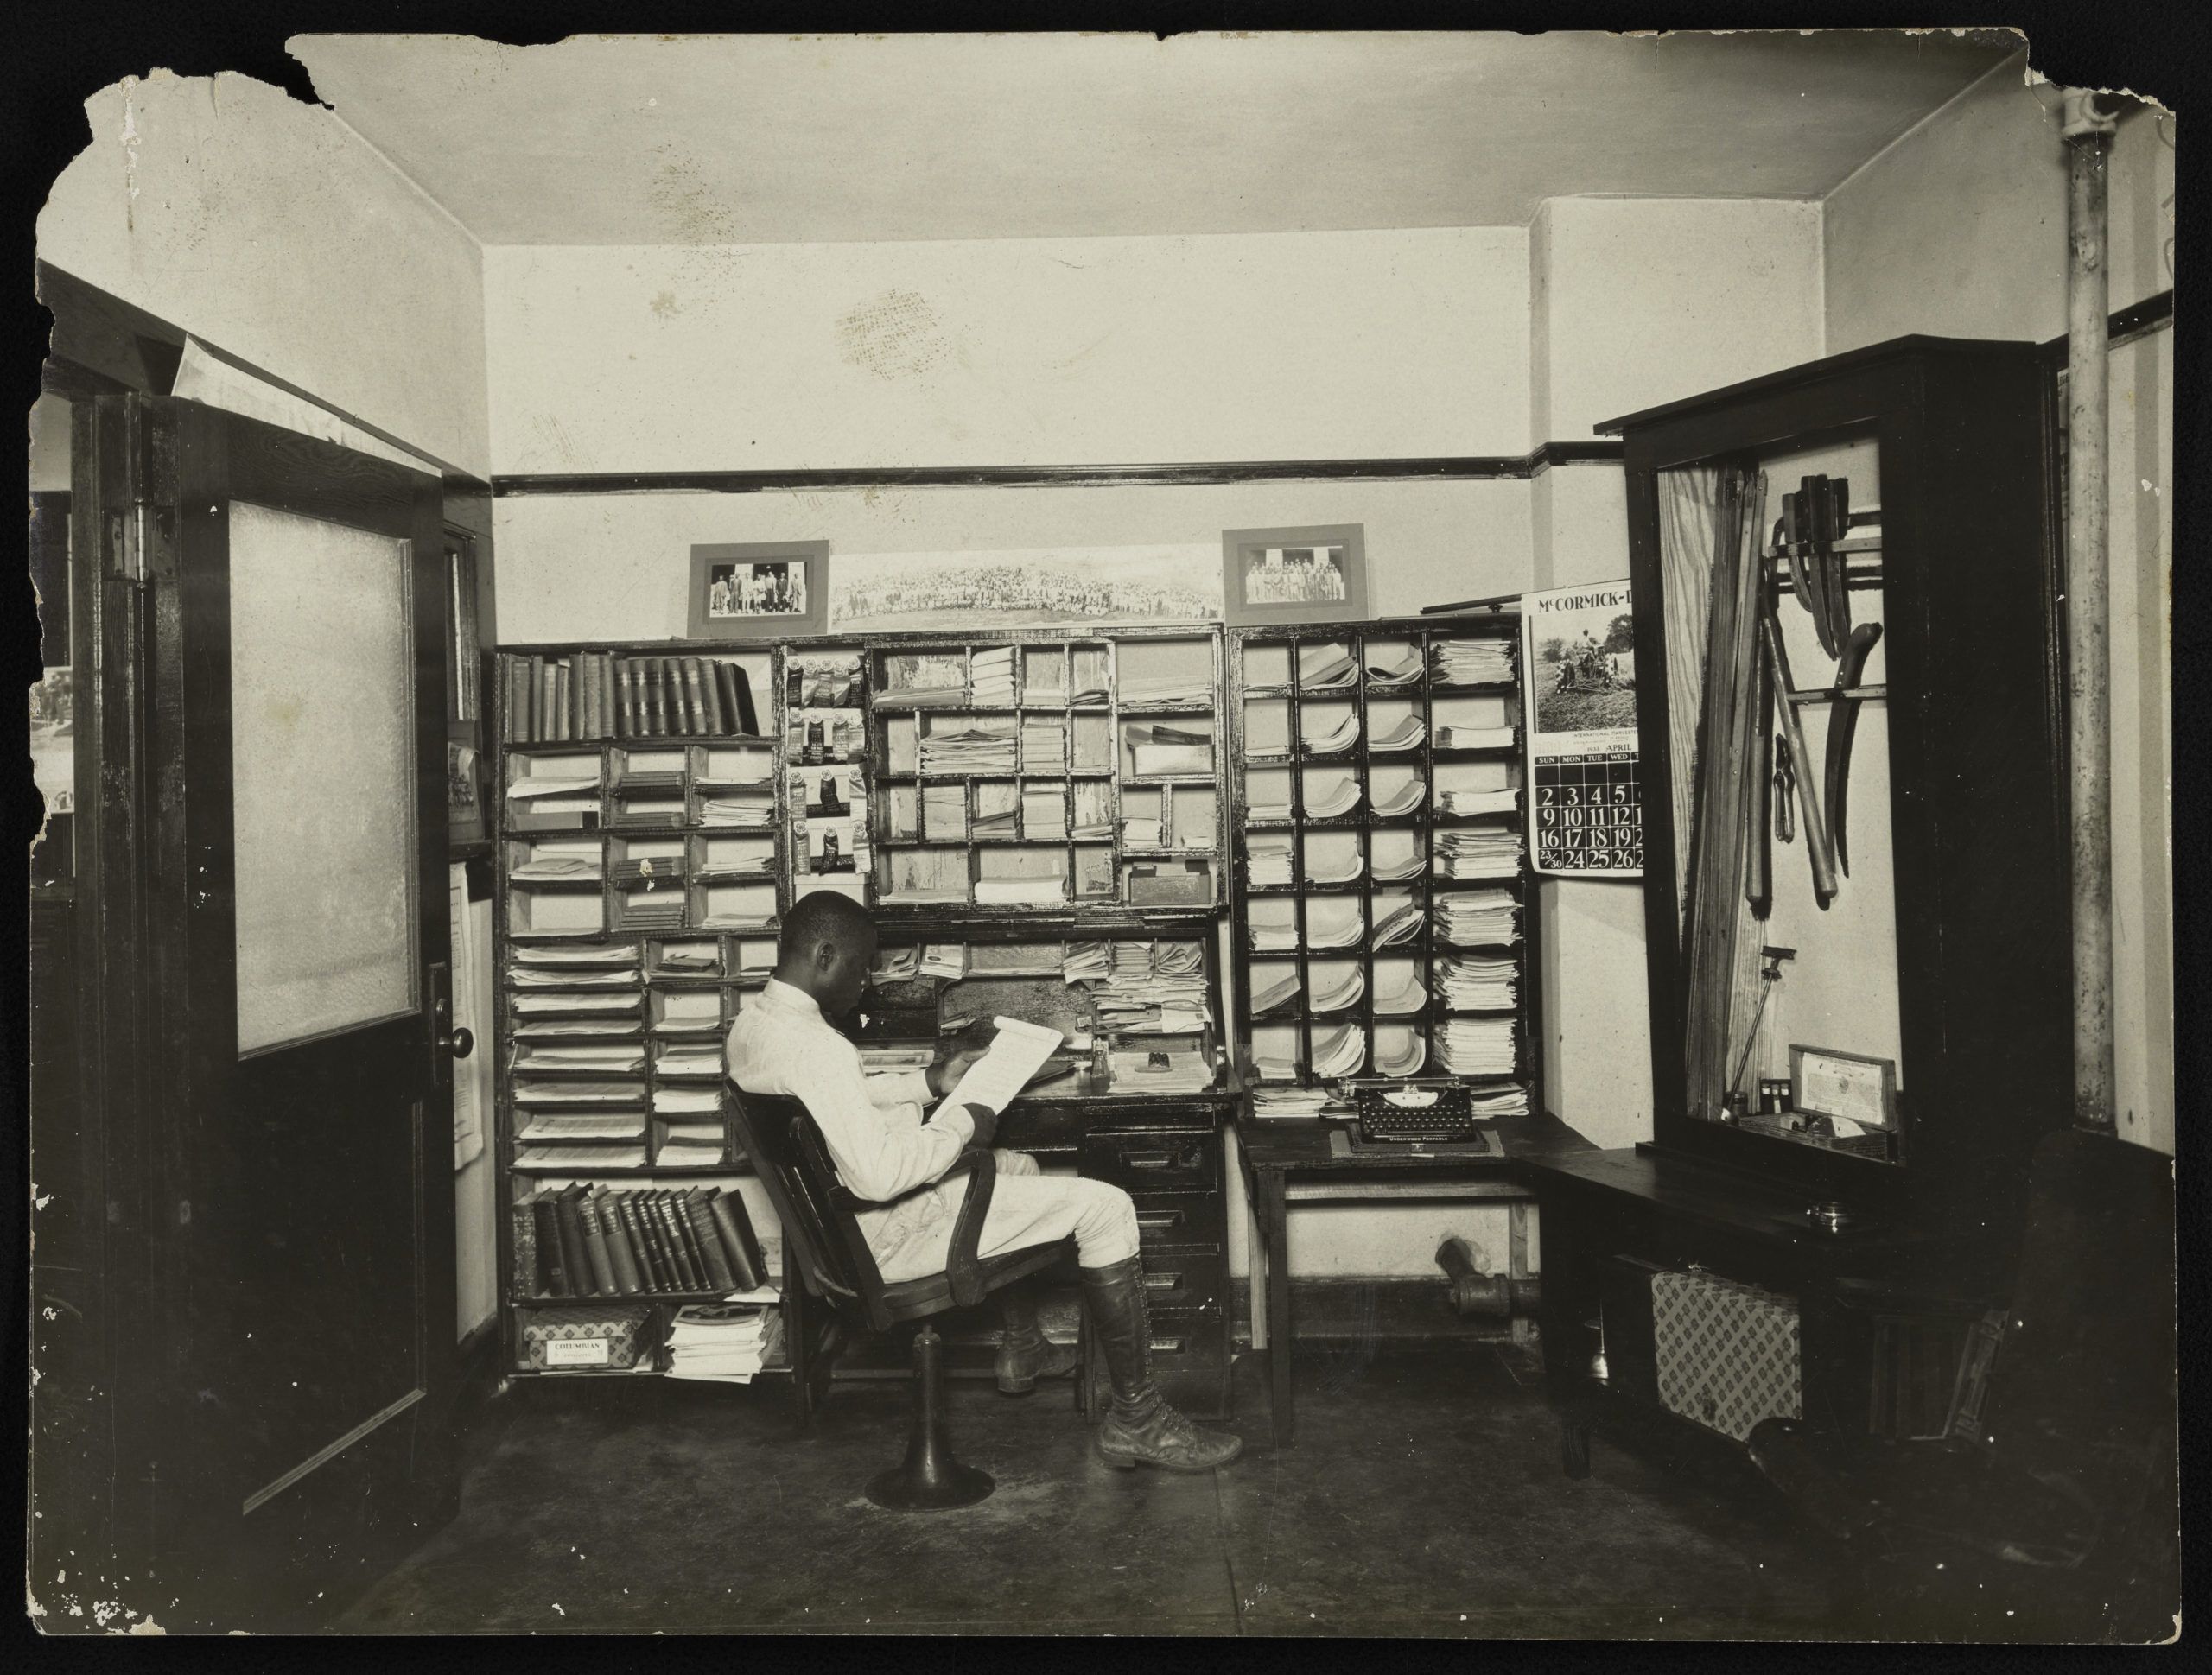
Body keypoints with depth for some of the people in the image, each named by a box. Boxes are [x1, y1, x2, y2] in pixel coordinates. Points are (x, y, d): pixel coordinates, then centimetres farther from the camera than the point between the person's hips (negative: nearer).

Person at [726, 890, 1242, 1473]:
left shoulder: (752, 1021, 3)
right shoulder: (816, 1047, -29)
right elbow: (878, 1175, -34)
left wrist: (928, 1083, 12)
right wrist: (960, 1125, -18)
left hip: (840, 1222, 11)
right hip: (887, 1236, -11)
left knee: (1018, 1166, 33)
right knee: (1106, 1207, -9)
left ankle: (1021, 1347, 42)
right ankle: (1136, 1420, 0)